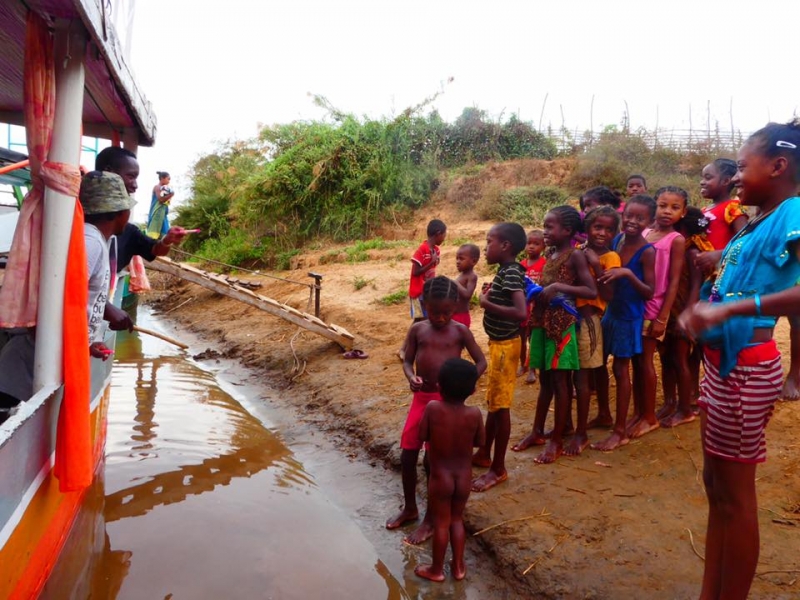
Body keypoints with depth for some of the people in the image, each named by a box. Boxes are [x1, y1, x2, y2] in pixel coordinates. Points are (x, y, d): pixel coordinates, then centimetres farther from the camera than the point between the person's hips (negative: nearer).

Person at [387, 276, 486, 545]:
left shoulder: (460, 331, -4)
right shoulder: (417, 329, 2)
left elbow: (481, 362, -2)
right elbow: (407, 361, 4)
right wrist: (412, 378, -18)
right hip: (421, 398, 3)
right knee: (407, 455, 7)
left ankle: (431, 519, 20)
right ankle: (409, 508, 31)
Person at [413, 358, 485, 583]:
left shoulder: (432, 408, -20)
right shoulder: (474, 413, -17)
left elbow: (422, 436, -10)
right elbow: (480, 441, -2)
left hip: (440, 477, -2)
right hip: (464, 477, 2)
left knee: (441, 523, 14)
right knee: (457, 519, 22)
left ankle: (436, 570, 29)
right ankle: (459, 567, 33)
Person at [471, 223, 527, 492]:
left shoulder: (511, 273, -21)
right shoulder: (507, 271, 9)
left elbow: (521, 312, -33)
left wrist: (487, 305, -24)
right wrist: (491, 295, 6)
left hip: (505, 345, -10)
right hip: (498, 343, 10)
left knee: (500, 406, 0)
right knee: (493, 401, 19)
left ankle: (498, 469, 12)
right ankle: (484, 454, 34)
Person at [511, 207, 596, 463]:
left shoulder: (575, 255, -10)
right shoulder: (548, 254, 11)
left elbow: (592, 291, -18)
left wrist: (558, 287, -24)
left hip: (563, 323, -7)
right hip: (542, 321, 7)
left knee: (559, 380, 1)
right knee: (545, 379, 16)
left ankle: (557, 440, 11)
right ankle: (537, 431, 26)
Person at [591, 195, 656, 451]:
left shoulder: (647, 251, -17)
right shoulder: (617, 240, -1)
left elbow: (649, 292, -19)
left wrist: (628, 274, -30)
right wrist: (603, 276, -10)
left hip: (629, 317, -6)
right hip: (610, 311, 7)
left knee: (621, 369, 0)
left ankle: (620, 431, 12)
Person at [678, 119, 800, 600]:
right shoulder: (756, 221, 12)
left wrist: (729, 308, -34)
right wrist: (703, 308, 9)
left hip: (747, 367, -9)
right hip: (721, 362, 9)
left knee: (735, 494, 4)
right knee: (716, 484, 17)